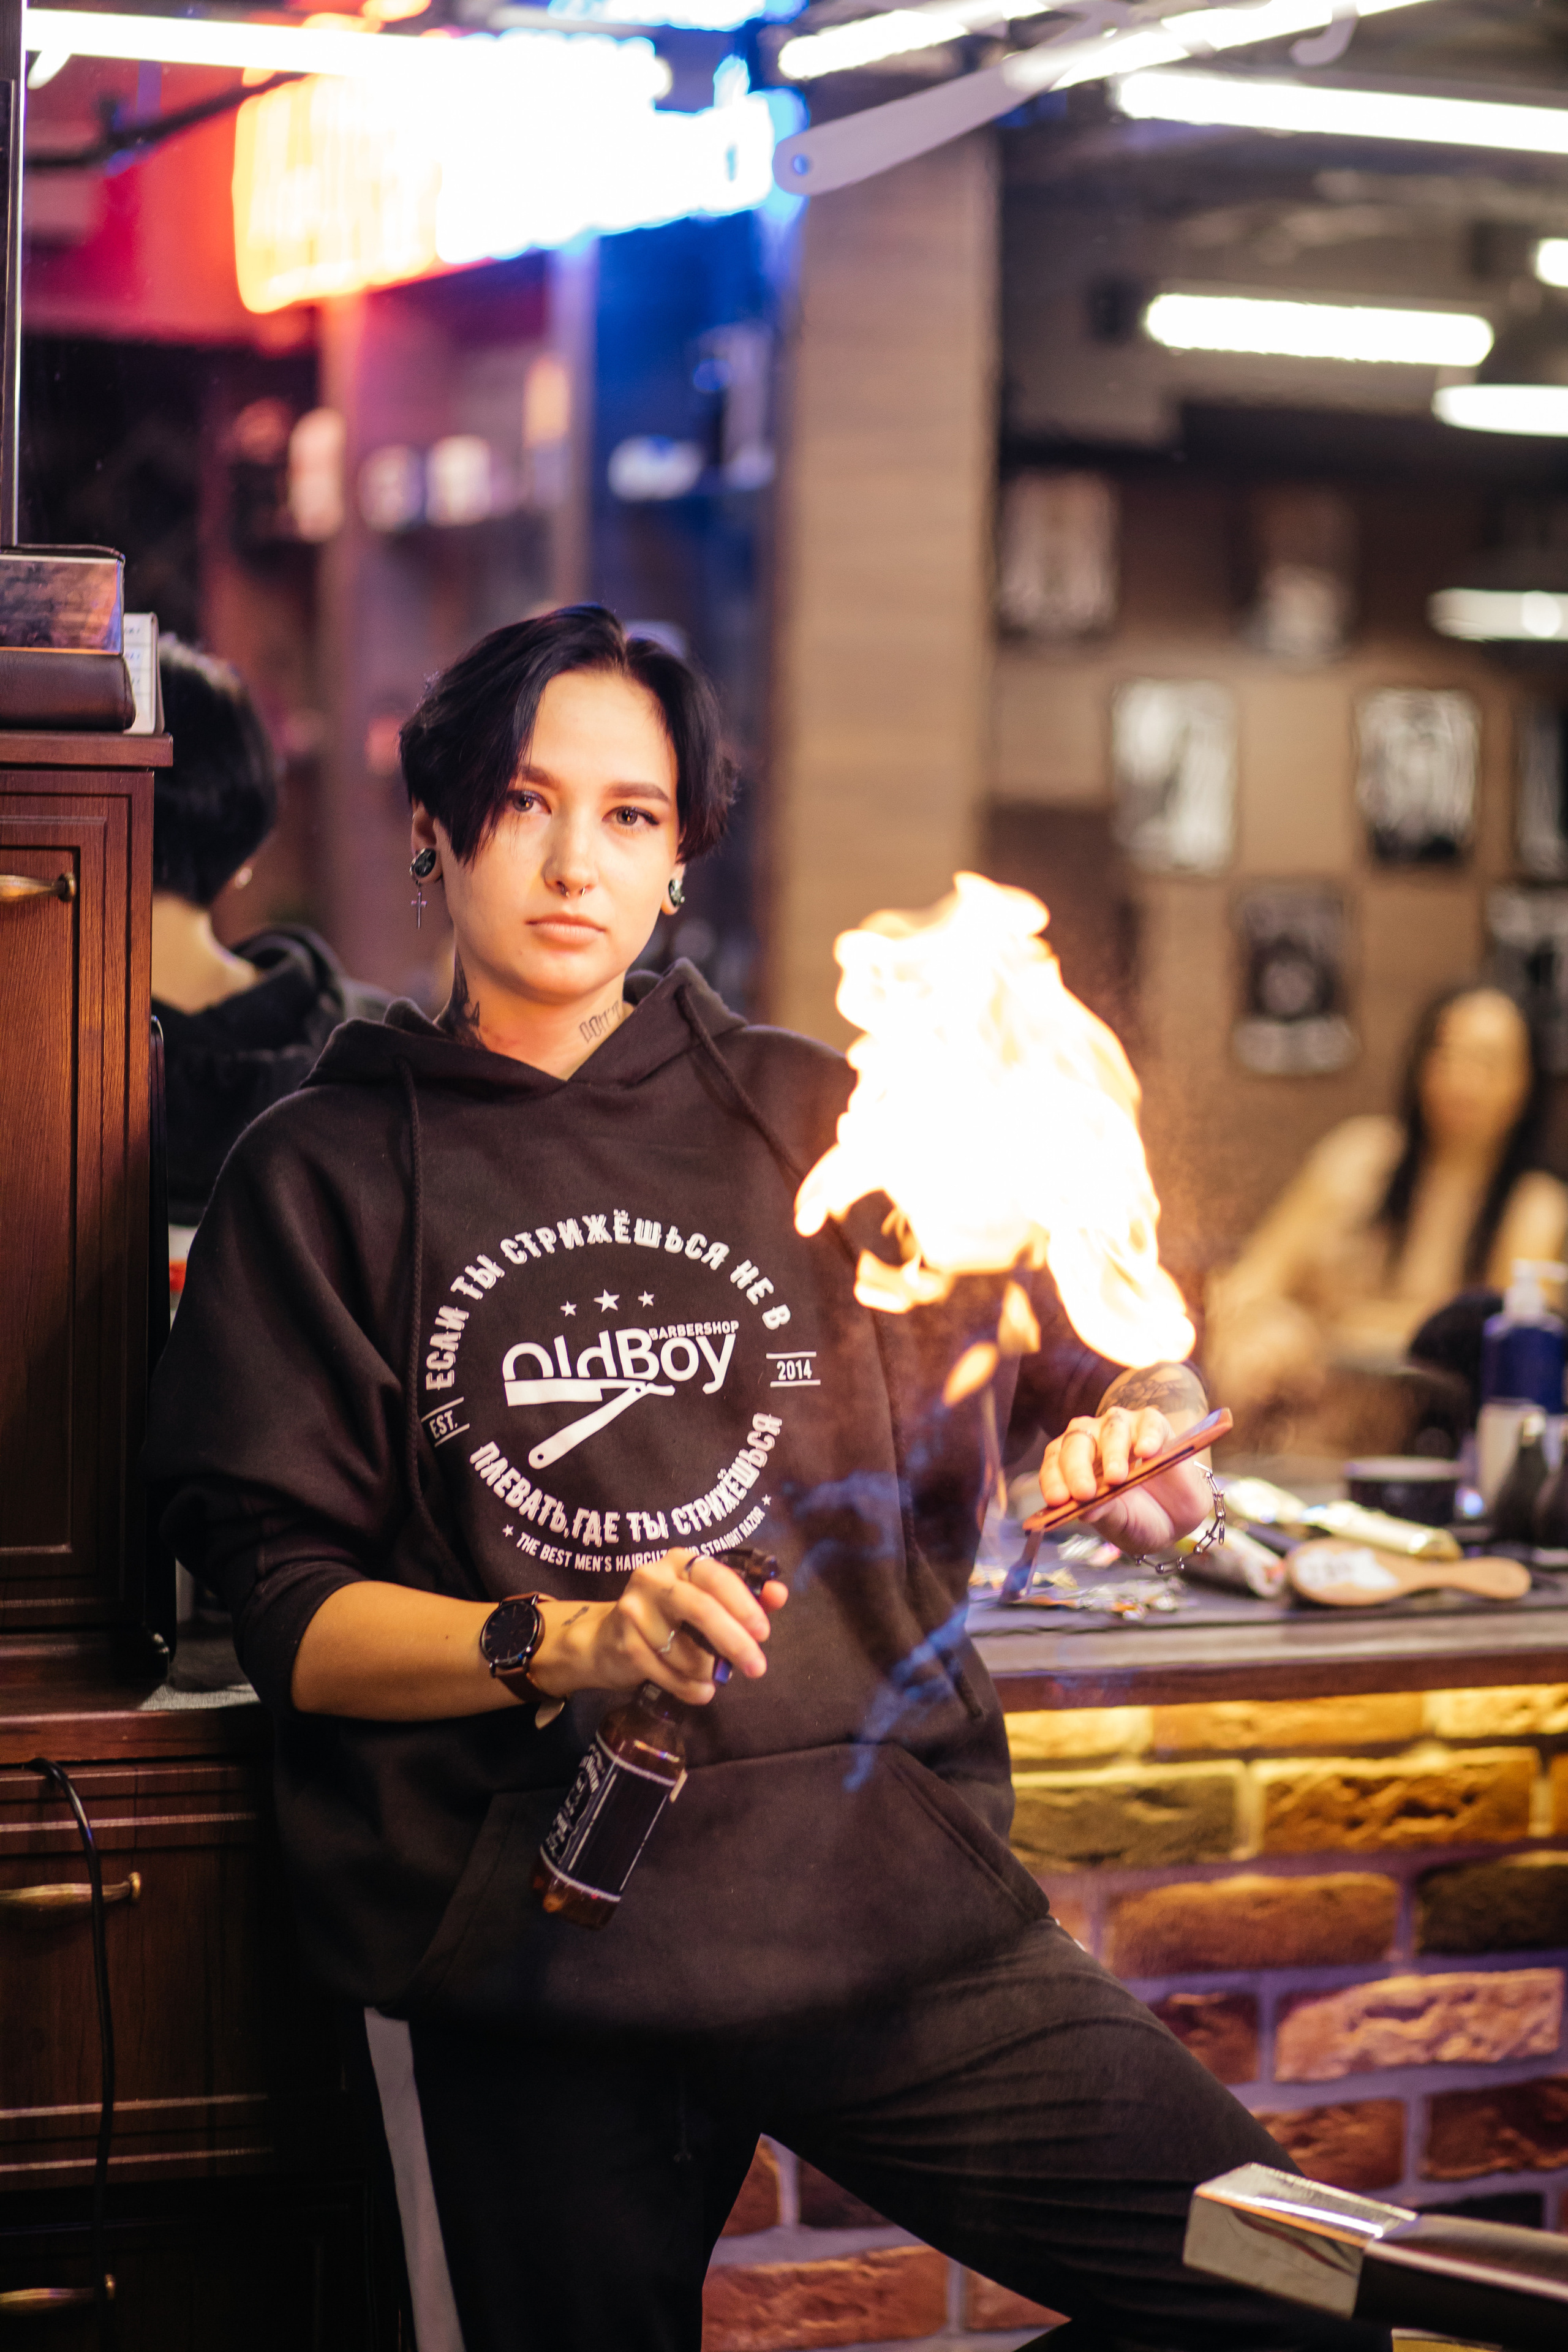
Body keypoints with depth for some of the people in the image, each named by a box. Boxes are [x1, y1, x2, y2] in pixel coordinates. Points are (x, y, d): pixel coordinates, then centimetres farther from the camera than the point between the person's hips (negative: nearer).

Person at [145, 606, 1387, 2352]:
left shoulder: (808, 1124, 12)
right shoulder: (323, 1177, 6)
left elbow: (1130, 1377, 16)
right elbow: (284, 1614, -2)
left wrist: (1134, 1436, -8)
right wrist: (565, 1641, -19)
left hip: (886, 1883, 2)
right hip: (531, 1932, -1)